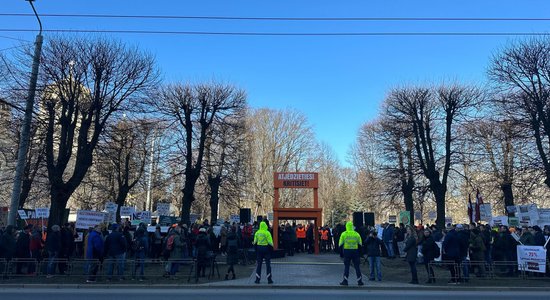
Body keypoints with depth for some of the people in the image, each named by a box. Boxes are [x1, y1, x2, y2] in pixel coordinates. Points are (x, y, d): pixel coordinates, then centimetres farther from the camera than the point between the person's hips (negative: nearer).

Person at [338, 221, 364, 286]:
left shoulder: (343, 234, -2)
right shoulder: (356, 234, 3)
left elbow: (340, 244, -2)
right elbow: (360, 243, 6)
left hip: (347, 251, -1)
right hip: (355, 251, 1)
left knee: (346, 266, 6)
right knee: (357, 266, 8)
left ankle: (345, 281, 5)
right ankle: (359, 281, 10)